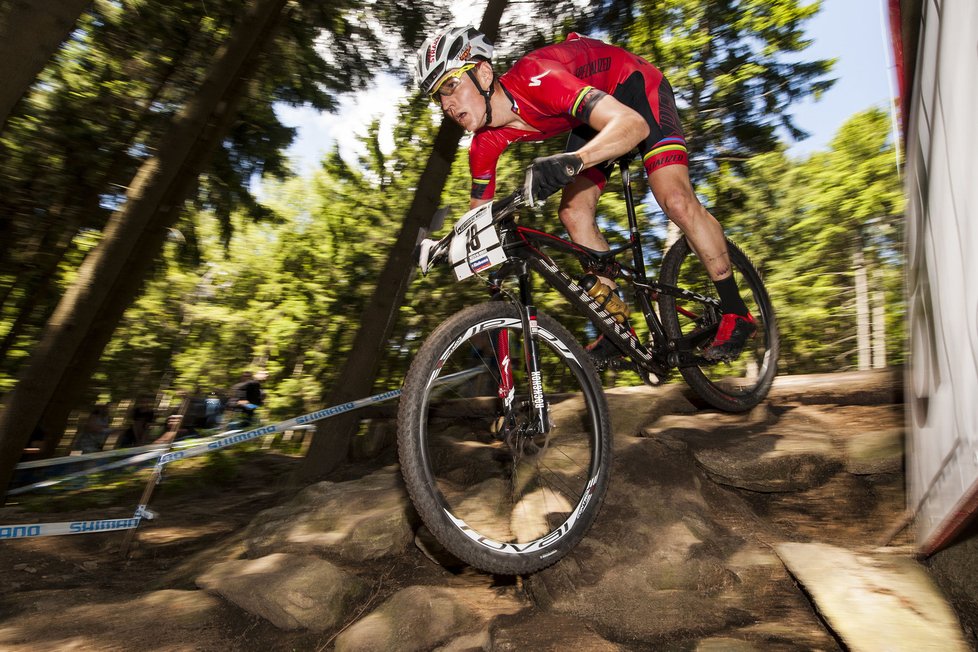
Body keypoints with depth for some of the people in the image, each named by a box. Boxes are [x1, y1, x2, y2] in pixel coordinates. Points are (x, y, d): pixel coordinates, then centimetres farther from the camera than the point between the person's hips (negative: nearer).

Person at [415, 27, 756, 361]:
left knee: (676, 201, -25)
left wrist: (572, 160, -61)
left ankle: (735, 313, -4)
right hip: (592, 109, 6)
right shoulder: (485, 144, -16)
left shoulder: (534, 80, -37)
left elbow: (634, 124, -45)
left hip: (635, 85, -6)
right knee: (573, 212, -13)